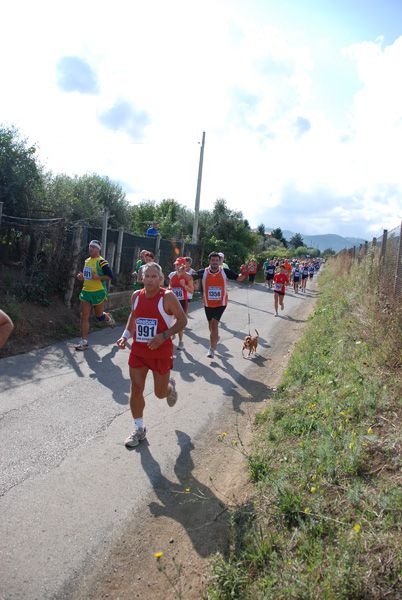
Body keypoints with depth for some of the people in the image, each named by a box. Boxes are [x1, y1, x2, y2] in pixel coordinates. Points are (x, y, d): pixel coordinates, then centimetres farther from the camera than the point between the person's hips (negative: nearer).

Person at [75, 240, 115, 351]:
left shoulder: (102, 262, -11)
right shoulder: (87, 261, 13)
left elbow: (111, 276, -13)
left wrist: (98, 277, -24)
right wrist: (81, 276, 5)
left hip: (98, 293, -6)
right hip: (86, 292, 6)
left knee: (99, 316, 7)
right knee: (84, 316, 0)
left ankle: (108, 317, 44)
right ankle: (84, 342, 5)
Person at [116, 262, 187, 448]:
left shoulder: (167, 296, -13)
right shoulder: (136, 295, 2)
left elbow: (182, 320, -11)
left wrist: (163, 335, -23)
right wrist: (125, 335, 7)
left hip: (161, 352, -4)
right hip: (138, 351, 4)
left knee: (160, 393, 8)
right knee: (135, 390, 2)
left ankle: (170, 386, 47)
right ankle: (139, 429, 22)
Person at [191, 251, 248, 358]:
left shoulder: (225, 271, -7)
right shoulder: (203, 272, -5)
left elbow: (238, 278, -1)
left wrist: (243, 274, -23)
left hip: (220, 303, -3)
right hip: (208, 303, 3)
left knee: (214, 323, -14)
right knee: (210, 324, 18)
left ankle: (212, 349, -6)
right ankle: (215, 337, 51)